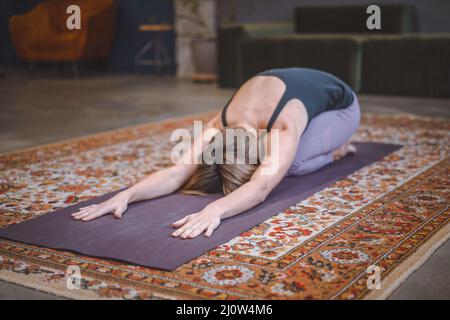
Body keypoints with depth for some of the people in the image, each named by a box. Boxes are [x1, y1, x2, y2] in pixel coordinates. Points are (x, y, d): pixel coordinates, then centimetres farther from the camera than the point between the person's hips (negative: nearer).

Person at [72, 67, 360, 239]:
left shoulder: (283, 127, -46)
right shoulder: (221, 126, -31)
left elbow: (261, 187, -61)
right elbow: (178, 171, -41)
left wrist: (214, 210, -78)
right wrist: (126, 195, -57)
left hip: (339, 103, -6)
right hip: (293, 86, 6)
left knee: (292, 163, -29)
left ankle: (334, 149, 5)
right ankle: (323, 141, 20)